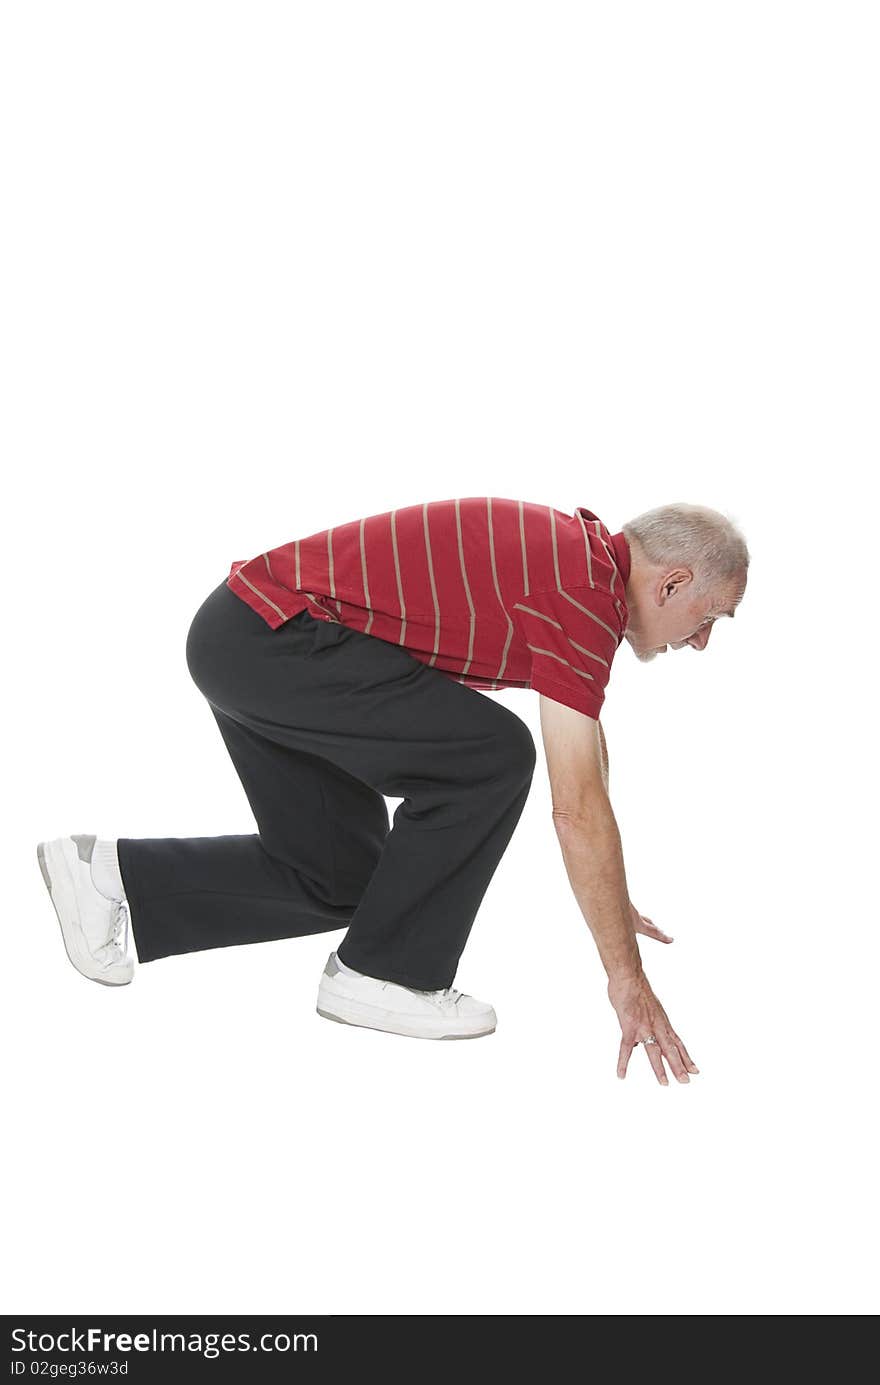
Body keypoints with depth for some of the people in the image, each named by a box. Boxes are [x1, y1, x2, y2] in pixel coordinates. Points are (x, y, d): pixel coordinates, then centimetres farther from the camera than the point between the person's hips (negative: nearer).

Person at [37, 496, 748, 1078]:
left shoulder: (585, 550, 14)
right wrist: (626, 976, -12)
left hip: (245, 641, 10)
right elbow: (578, 809, -18)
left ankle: (115, 876, 17)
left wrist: (612, 898, 33)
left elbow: (585, 741, 26)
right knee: (491, 756, -14)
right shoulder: (585, 595, -16)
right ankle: (383, 973, -1)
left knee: (338, 878, 14)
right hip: (274, 635, -10)